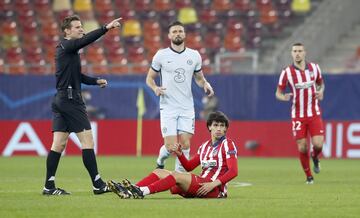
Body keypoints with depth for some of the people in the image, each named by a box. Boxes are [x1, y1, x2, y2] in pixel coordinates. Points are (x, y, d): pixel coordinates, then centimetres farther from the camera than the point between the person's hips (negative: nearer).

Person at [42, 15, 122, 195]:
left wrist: (96, 81, 14)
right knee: (87, 141, -7)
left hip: (61, 99, 10)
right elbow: (85, 40, -28)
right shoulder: (66, 46, -9)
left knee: (59, 144, 7)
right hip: (70, 99, -10)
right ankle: (97, 185, -6)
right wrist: (106, 28, -31)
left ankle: (49, 186, 5)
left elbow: (76, 76, 26)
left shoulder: (68, 48, 19)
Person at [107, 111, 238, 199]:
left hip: (216, 189, -8)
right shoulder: (204, 146, 21)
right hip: (201, 182, 8)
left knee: (177, 176, -30)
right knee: (159, 172, -3)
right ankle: (128, 190, -24)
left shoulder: (228, 144, 0)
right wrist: (179, 153, 3)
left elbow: (233, 171, -10)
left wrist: (213, 184, -23)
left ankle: (141, 191, -45)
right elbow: (189, 166, 23)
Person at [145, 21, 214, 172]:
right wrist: (155, 88, -13)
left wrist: (205, 84, -4)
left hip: (187, 108, 2)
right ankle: (161, 159, 25)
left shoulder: (194, 55, 7)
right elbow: (150, 78, 8)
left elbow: (199, 78, 18)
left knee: (185, 144, -5)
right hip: (168, 107, -2)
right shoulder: (161, 55, 0)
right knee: (171, 146, -8)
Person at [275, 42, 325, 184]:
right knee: (302, 148, -5)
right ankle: (308, 176, 16)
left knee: (318, 144, -12)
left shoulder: (314, 68, 1)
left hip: (314, 114, 1)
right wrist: (284, 97, -22)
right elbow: (278, 93, 1)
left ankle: (315, 157, 25)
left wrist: (321, 91, -5)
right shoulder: (287, 72, -6)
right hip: (298, 115, -1)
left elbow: (321, 83, 18)